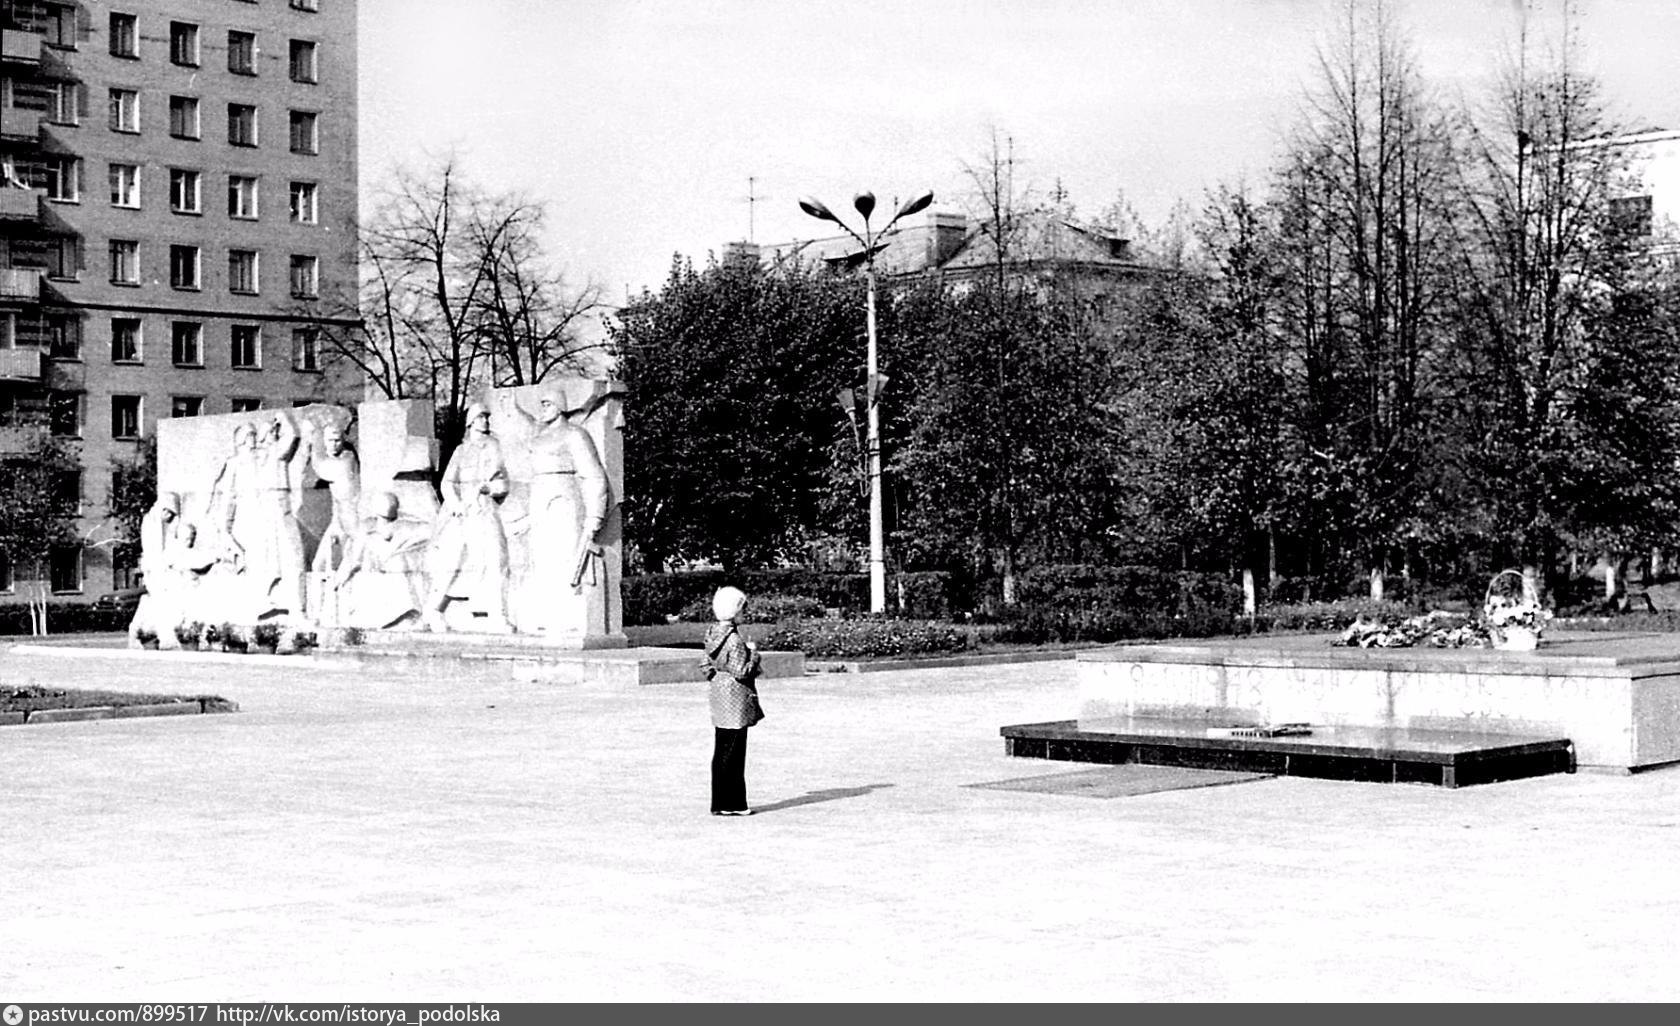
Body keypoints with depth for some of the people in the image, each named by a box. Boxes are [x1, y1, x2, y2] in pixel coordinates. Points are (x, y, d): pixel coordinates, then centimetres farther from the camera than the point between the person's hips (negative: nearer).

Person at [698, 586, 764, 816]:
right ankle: (726, 804, 2)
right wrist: (753, 653, -9)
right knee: (730, 753, -3)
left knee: (723, 752, 13)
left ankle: (733, 802, 21)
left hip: (721, 698, 9)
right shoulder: (734, 640, -20)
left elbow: (706, 665, 15)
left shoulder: (713, 634, 7)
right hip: (736, 700, -9)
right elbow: (741, 672, -22)